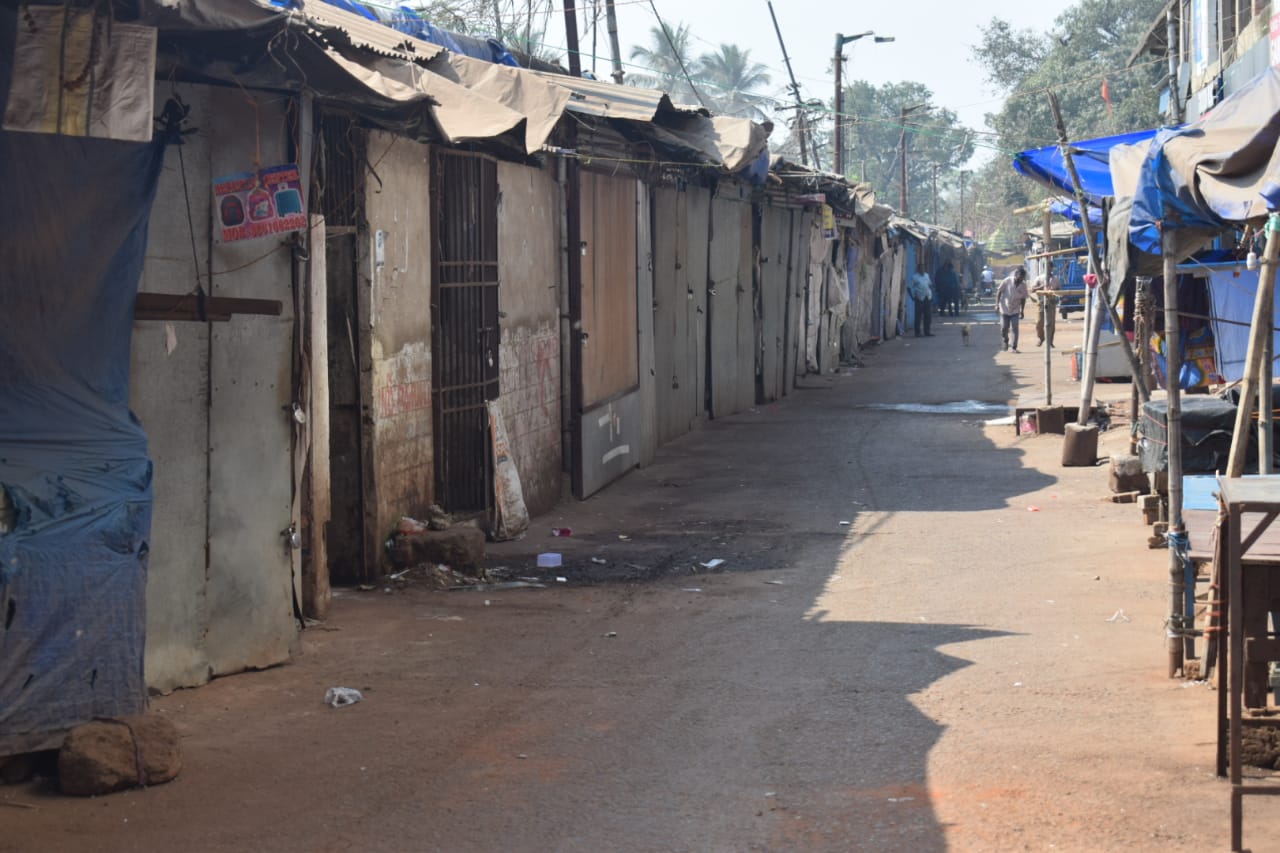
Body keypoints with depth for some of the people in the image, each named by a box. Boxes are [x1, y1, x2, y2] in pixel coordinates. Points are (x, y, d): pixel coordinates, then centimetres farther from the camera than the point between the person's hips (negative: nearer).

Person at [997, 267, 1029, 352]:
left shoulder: (1023, 285, -4)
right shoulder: (1007, 281, -12)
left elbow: (1023, 298, 6)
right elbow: (999, 292, -6)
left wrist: (1022, 310, 6)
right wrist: (997, 304, -10)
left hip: (1015, 310, 1)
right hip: (1005, 309, -1)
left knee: (1014, 328, -8)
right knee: (1004, 328, 5)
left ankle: (1014, 347, -6)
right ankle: (1005, 342, 32)